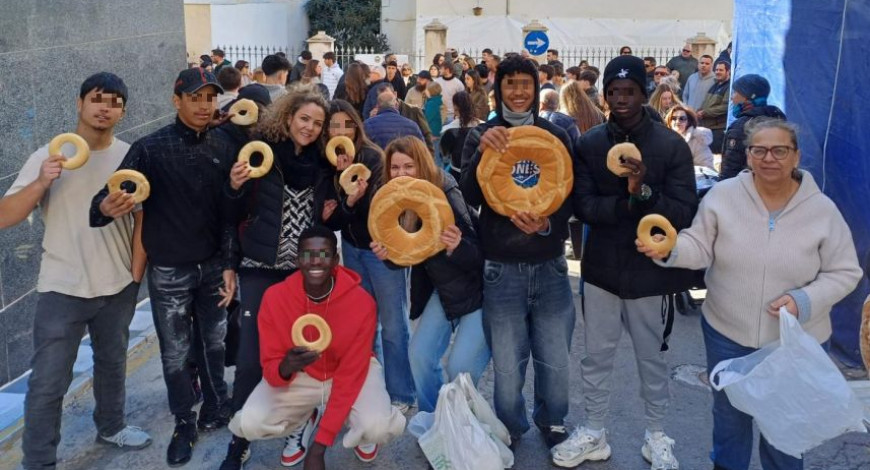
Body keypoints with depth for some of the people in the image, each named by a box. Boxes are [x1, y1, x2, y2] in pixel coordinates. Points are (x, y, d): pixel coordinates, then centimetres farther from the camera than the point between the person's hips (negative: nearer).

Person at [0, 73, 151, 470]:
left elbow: (143, 217, 3)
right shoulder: (48, 157, -8)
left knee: (113, 362, 22)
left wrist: (136, 273, -1)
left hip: (118, 287, 3)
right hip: (62, 289, -2)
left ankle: (110, 427, 44)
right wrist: (40, 183, -27)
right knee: (47, 382, 1)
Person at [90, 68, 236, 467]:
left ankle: (214, 409, 34)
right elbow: (114, 194, -19)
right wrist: (105, 207, -43)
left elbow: (228, 212, 1)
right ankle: (184, 423, 26)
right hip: (169, 271, -2)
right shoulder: (150, 148, -11)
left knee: (215, 342, 14)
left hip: (213, 265, 3)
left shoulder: (222, 147, -1)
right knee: (176, 353, 8)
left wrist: (229, 264, -1)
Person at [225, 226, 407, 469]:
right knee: (250, 423, -23)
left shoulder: (361, 302, -27)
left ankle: (360, 432, 10)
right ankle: (301, 422, 13)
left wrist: (319, 447, -27)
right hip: (299, 375, 2)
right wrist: (285, 368, -44)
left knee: (379, 427, -31)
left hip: (352, 372, -1)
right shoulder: (274, 297, -22)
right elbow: (270, 369, -16)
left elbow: (349, 376, -24)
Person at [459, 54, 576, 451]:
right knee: (507, 365, 9)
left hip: (550, 266, 1)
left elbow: (570, 196, 2)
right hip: (502, 268, -1)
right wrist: (483, 152, -28)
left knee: (555, 360, 12)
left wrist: (548, 223, -18)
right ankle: (509, 429, 33)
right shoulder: (481, 135, 0)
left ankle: (552, 422, 37)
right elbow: (471, 196, -12)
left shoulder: (555, 135, 3)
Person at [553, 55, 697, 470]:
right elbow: (584, 207, -11)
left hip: (651, 270, -2)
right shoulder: (589, 144, -2)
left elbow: (685, 213, -15)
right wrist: (628, 201, -23)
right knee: (596, 355, 14)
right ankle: (594, 433, 31)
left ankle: (656, 437, 33)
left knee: (652, 358, 14)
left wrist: (645, 191, -29)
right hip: (602, 267, 2)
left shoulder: (672, 146, -8)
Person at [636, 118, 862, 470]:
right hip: (726, 332, 1)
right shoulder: (722, 195, -10)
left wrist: (804, 301, -21)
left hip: (794, 341, -1)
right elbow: (700, 247, -6)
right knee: (728, 414, 21)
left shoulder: (822, 209, -11)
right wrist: (669, 250, -27)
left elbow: (844, 272, -5)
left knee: (784, 424, 17)